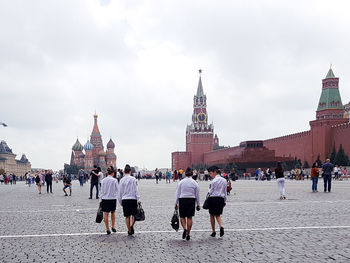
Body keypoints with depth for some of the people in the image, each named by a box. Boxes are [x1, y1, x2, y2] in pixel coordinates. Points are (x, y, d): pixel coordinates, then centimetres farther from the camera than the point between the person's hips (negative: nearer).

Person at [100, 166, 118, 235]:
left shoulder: (103, 180, -4)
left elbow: (102, 191, 1)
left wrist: (100, 200, 8)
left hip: (104, 199, 1)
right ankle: (113, 226, 18)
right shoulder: (114, 180, -9)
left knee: (106, 214, 8)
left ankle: (107, 229, 9)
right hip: (113, 198, 0)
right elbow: (117, 190, -1)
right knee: (113, 212, 20)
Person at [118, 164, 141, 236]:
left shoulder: (121, 180, 2)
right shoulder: (133, 179, -5)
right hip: (133, 199, -2)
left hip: (124, 200, 2)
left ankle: (129, 231, 11)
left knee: (127, 216, 8)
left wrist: (120, 202, 15)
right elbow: (135, 190, -7)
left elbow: (120, 192, 7)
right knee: (134, 214, 8)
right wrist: (138, 199, -4)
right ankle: (132, 226, -16)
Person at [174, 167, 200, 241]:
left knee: (182, 216, 10)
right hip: (191, 200, 1)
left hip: (182, 200, -1)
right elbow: (197, 195, 4)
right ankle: (188, 234, 7)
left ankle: (185, 229, -15)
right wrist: (198, 205, 13)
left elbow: (177, 193, 0)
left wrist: (176, 203, 7)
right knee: (189, 217, 7)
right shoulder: (195, 183, 0)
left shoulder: (181, 182, -2)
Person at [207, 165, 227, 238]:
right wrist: (224, 201, 18)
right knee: (218, 215, 15)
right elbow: (225, 192, 12)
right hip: (221, 199, 5)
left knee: (212, 215, 9)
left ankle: (213, 232, 14)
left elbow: (210, 192, -10)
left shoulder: (213, 181, -12)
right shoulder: (224, 181, 7)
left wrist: (208, 199, 5)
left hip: (213, 198, -5)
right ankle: (221, 226, -12)